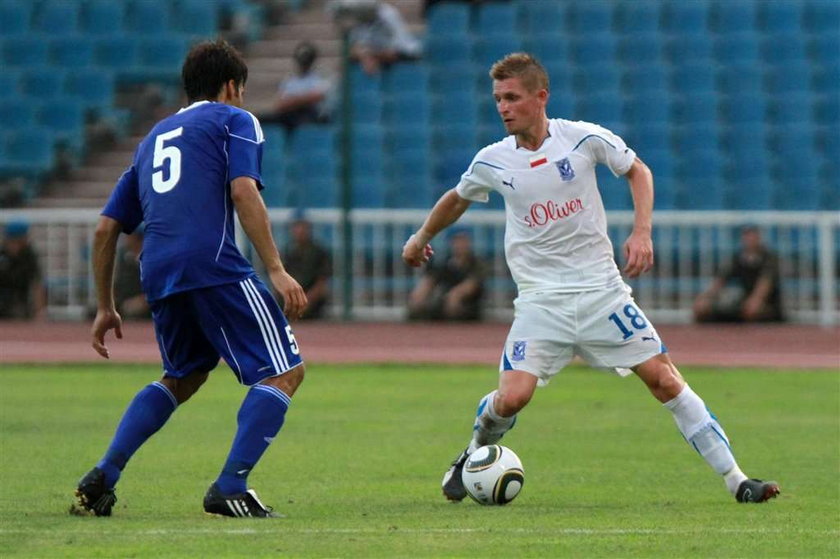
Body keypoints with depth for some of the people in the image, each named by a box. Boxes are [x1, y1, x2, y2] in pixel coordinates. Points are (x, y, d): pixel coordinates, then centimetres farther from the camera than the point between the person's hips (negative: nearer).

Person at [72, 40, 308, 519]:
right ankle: (231, 488, -16)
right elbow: (243, 192, -7)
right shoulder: (235, 120, 12)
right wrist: (276, 270, -12)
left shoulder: (154, 137, 29)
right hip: (214, 264, -7)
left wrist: (106, 308, 32)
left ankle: (102, 480, 15)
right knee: (284, 372, -2)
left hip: (159, 276, 7)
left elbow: (106, 230, 26)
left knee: (183, 378, 27)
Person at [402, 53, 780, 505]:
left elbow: (638, 171, 8)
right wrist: (421, 238, 34)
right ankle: (475, 455, 15)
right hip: (540, 300, 1)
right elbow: (458, 199, 21)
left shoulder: (584, 138, -7)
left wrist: (641, 232, -5)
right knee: (512, 398, -18)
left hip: (601, 289, -1)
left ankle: (735, 480, 3)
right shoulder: (492, 162, -1)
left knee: (665, 380, -5)